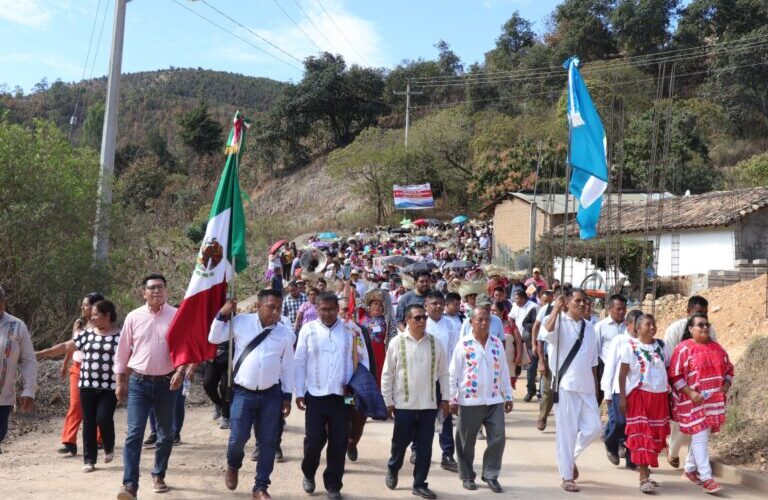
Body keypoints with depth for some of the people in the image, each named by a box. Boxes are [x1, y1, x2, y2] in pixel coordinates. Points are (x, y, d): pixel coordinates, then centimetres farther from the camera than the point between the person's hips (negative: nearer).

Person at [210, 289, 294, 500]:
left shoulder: (285, 333, 0)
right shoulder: (240, 322, -3)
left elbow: (287, 367, 6)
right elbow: (214, 338, 5)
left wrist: (287, 396, 6)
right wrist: (223, 315, -7)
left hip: (271, 394, 2)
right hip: (243, 392, -2)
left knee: (268, 442, 5)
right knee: (238, 437, -6)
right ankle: (233, 466, 29)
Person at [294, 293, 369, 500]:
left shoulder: (350, 329, 1)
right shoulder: (308, 329, 0)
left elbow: (363, 358, 7)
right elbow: (300, 362, 2)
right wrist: (299, 392, 0)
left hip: (343, 396, 1)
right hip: (315, 396, -1)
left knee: (339, 442, 5)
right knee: (314, 439, 1)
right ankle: (308, 474, 29)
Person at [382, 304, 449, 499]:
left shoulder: (435, 342, 2)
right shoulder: (397, 342, -5)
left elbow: (443, 373, 8)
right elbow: (387, 374, -1)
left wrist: (445, 398, 6)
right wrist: (388, 401, -2)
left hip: (429, 404, 2)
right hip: (404, 403, -2)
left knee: (425, 446, 6)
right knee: (400, 441, 10)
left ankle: (420, 484, 19)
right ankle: (392, 469, 38)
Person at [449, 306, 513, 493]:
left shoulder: (497, 343, 7)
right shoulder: (463, 344, -5)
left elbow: (503, 372, 13)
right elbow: (453, 374, -3)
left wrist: (508, 396, 12)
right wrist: (453, 399, -4)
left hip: (494, 400, 3)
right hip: (470, 401, -3)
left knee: (498, 438, 0)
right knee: (467, 441, 7)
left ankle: (491, 475, 16)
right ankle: (467, 476, 23)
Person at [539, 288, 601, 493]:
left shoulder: (589, 327, 12)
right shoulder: (559, 322, -6)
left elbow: (593, 361, 18)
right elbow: (546, 334, -31)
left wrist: (595, 386, 16)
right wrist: (556, 310, -30)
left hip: (586, 387, 6)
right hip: (565, 385, -5)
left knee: (593, 427, 4)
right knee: (567, 431, 0)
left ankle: (570, 457, 29)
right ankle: (567, 477, 11)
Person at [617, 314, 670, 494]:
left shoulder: (660, 346, 8)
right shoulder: (630, 345, -5)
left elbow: (668, 368, 14)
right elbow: (622, 373, -6)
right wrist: (622, 397, -11)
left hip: (659, 395, 5)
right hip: (639, 395, -5)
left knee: (656, 434, 7)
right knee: (641, 433, -6)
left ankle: (643, 466, 21)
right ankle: (644, 477, -7)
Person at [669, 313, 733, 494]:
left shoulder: (717, 348, 11)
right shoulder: (683, 349, -7)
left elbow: (729, 369, 19)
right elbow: (674, 376, -9)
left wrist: (727, 384, 0)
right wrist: (690, 393, -19)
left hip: (714, 401, 6)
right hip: (693, 401, -6)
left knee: (703, 435, 12)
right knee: (700, 436, -10)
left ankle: (690, 469, 27)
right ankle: (706, 478, -9)